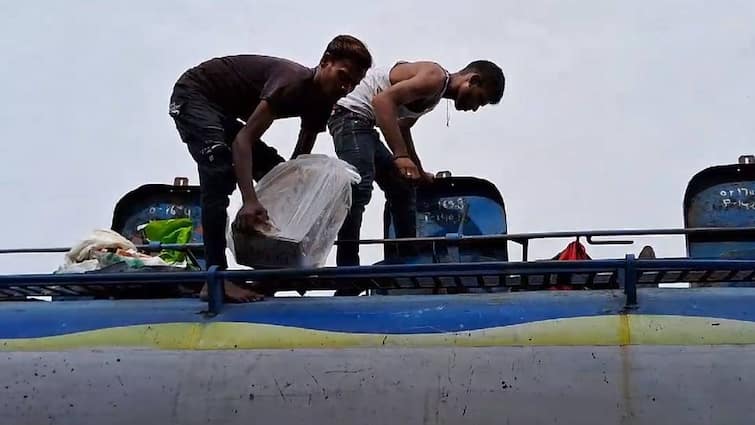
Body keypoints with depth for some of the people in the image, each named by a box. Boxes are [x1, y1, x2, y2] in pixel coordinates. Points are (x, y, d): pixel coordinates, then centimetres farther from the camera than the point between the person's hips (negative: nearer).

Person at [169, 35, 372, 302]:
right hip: (194, 94, -10)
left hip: (223, 110, 10)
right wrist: (249, 201, -46)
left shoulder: (321, 102, -3)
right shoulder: (292, 82, -31)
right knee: (221, 172, -29)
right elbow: (243, 139, -37)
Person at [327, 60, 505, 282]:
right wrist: (401, 156, -34)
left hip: (362, 123, 11)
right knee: (359, 190, -24)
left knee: (402, 189, 16)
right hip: (351, 113, -11)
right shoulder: (435, 77, -16)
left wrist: (419, 172, 32)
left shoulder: (437, 90, 16)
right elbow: (383, 99, -29)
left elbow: (402, 128, 29)